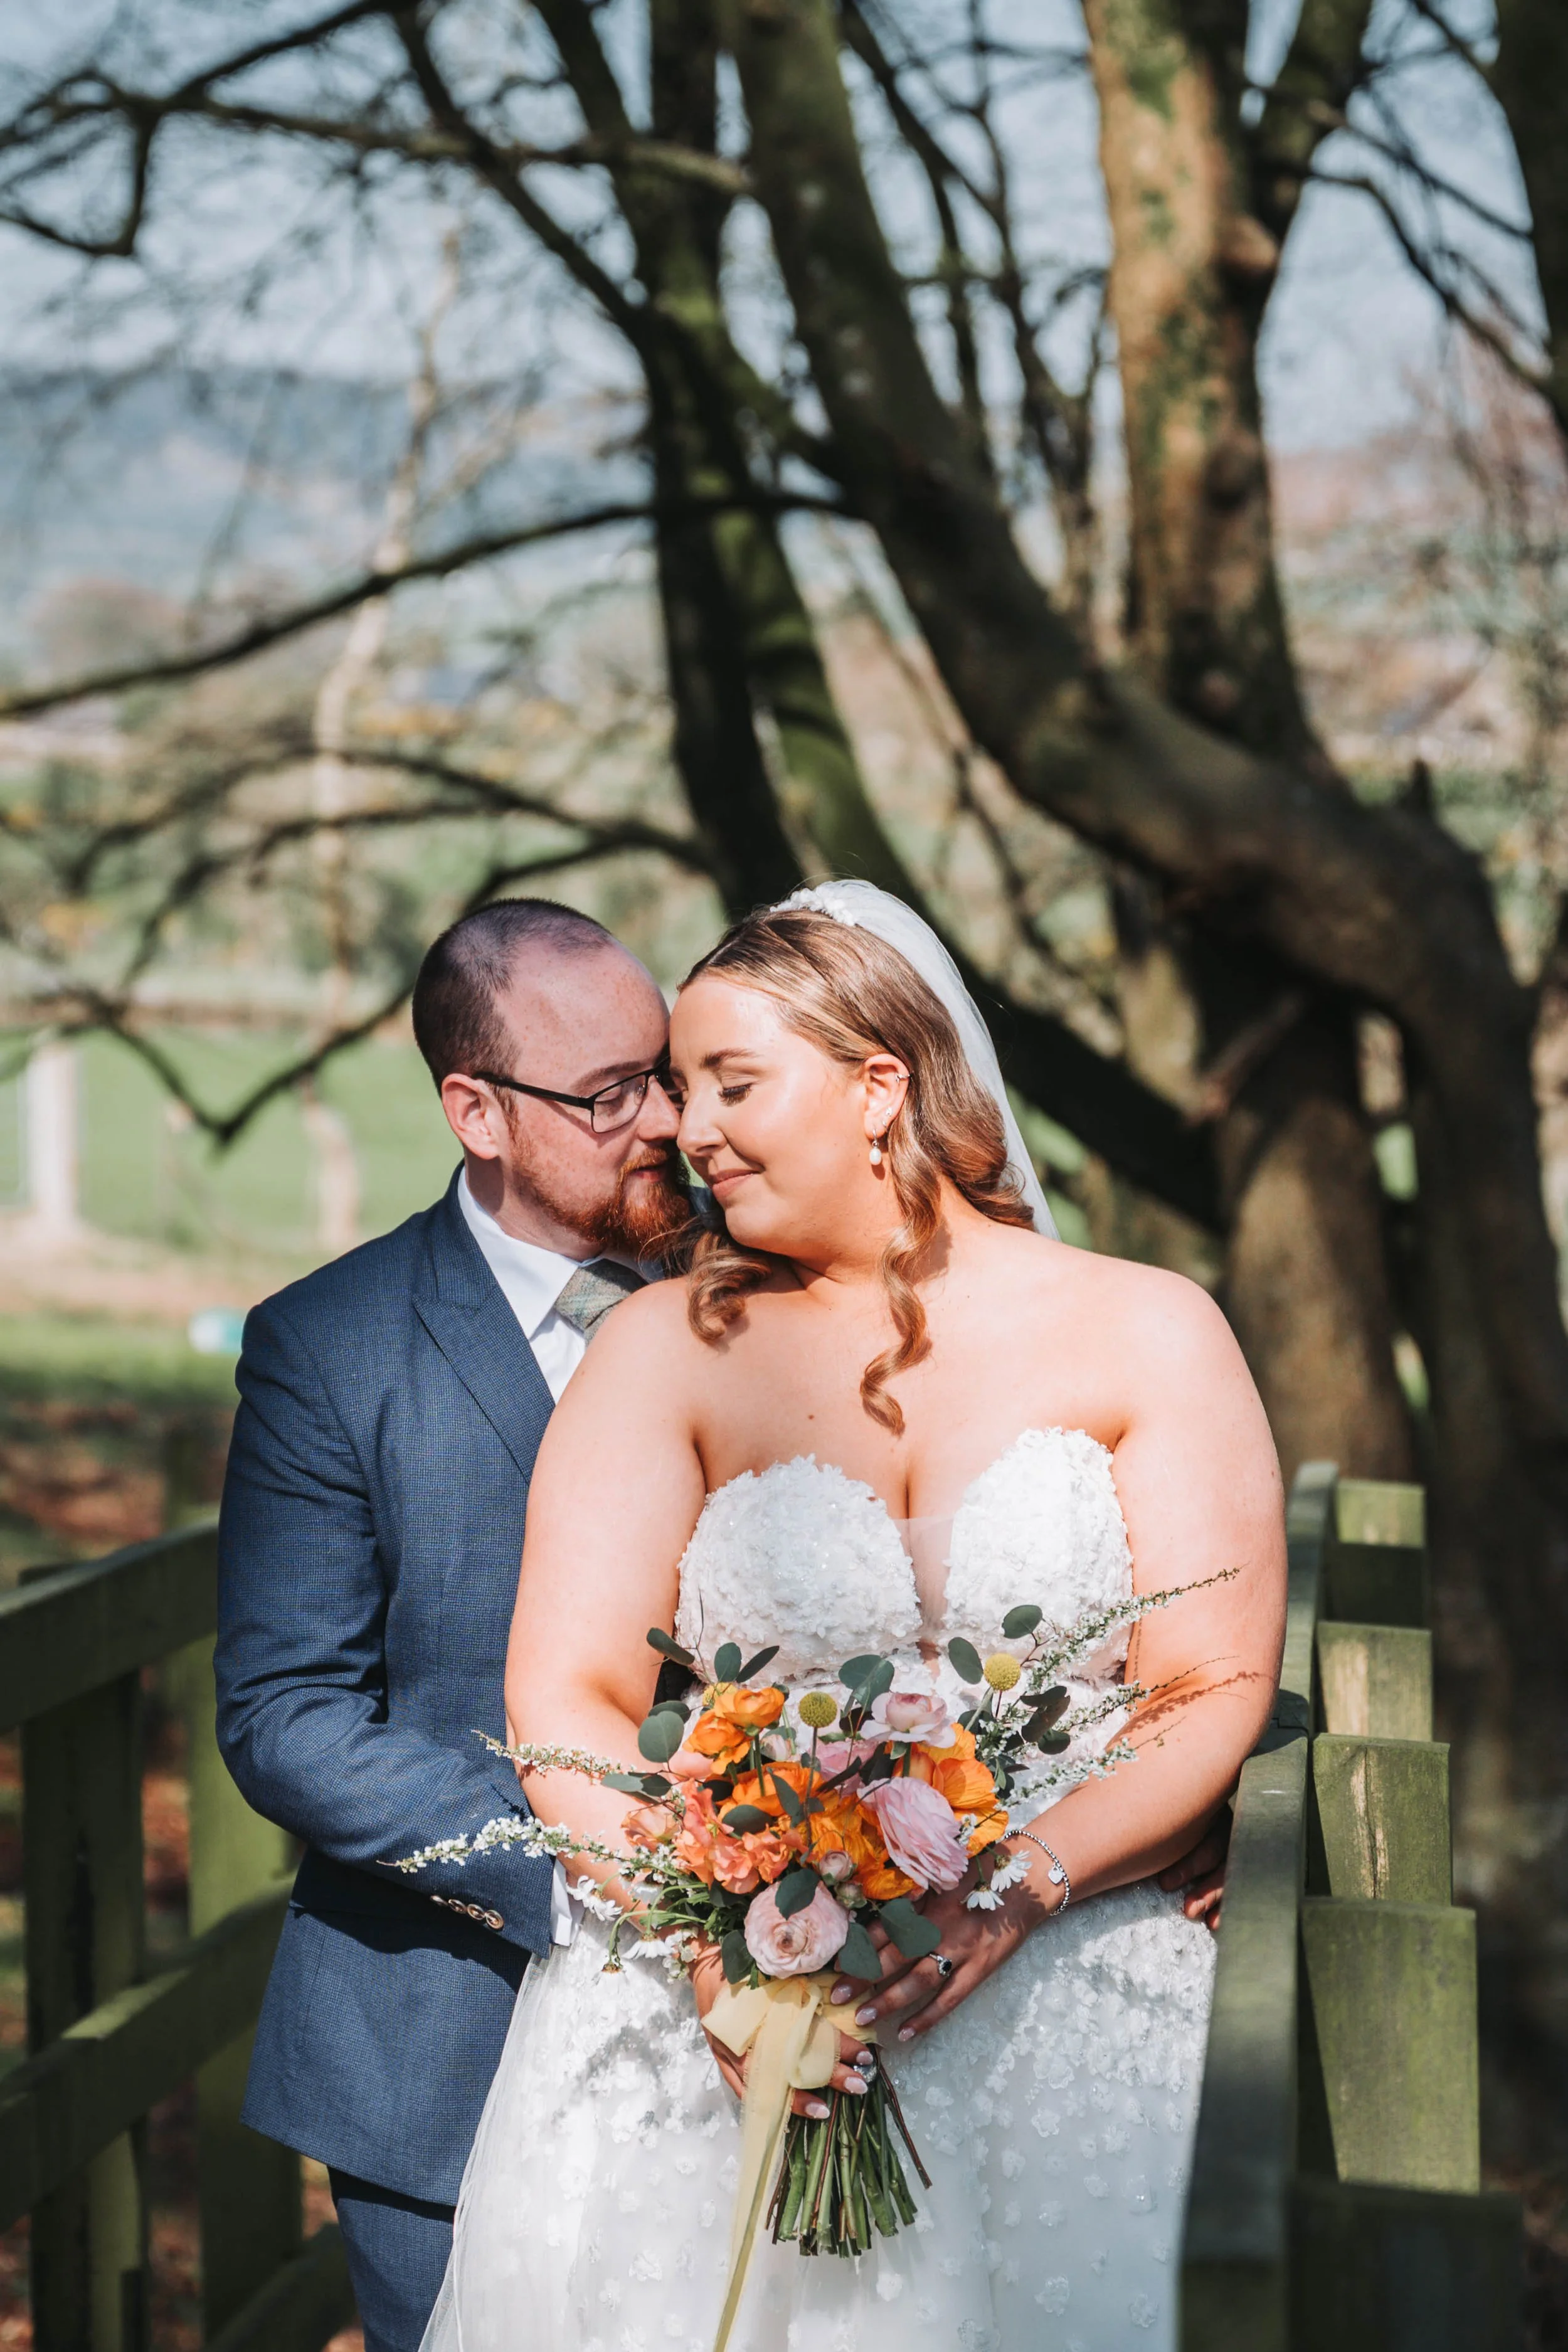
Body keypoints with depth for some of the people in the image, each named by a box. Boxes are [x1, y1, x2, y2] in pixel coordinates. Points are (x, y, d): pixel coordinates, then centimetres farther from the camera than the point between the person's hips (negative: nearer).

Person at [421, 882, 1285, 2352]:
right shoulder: (666, 1348, 5)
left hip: (1061, 2005, 0)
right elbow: (567, 1702, -2)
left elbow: (1220, 1695, -2)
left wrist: (1014, 1891, -18)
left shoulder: (1146, 1335, 4)